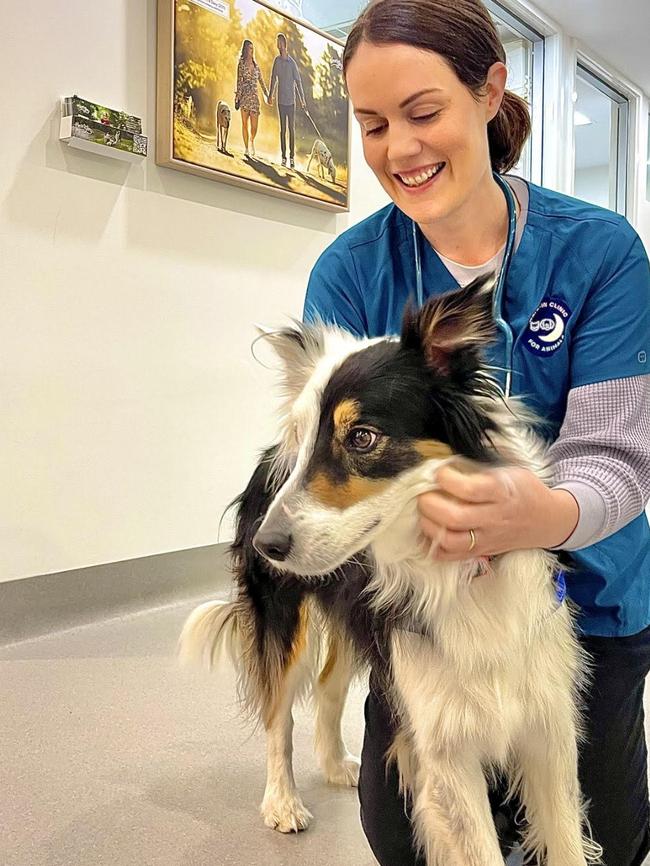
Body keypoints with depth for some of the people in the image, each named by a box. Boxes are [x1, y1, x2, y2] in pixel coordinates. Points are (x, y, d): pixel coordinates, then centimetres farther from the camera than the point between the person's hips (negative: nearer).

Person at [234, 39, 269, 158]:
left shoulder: (256, 65, 14)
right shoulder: (241, 63, 2)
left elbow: (261, 81, 15)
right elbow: (239, 81, -3)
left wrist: (267, 94, 8)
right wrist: (237, 96, -13)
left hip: (254, 96, 3)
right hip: (245, 96, -3)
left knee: (254, 125, -3)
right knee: (245, 123, 0)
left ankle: (251, 141, 27)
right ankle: (246, 148, 9)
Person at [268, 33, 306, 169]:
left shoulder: (292, 63, -8)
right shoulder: (277, 60, 0)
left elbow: (298, 82, -5)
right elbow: (273, 78, 11)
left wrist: (302, 101, -6)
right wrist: (270, 95, 15)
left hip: (291, 101, -2)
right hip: (281, 101, 2)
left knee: (292, 129, 2)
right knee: (282, 129, 5)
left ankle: (292, 157, 8)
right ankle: (284, 156, 11)